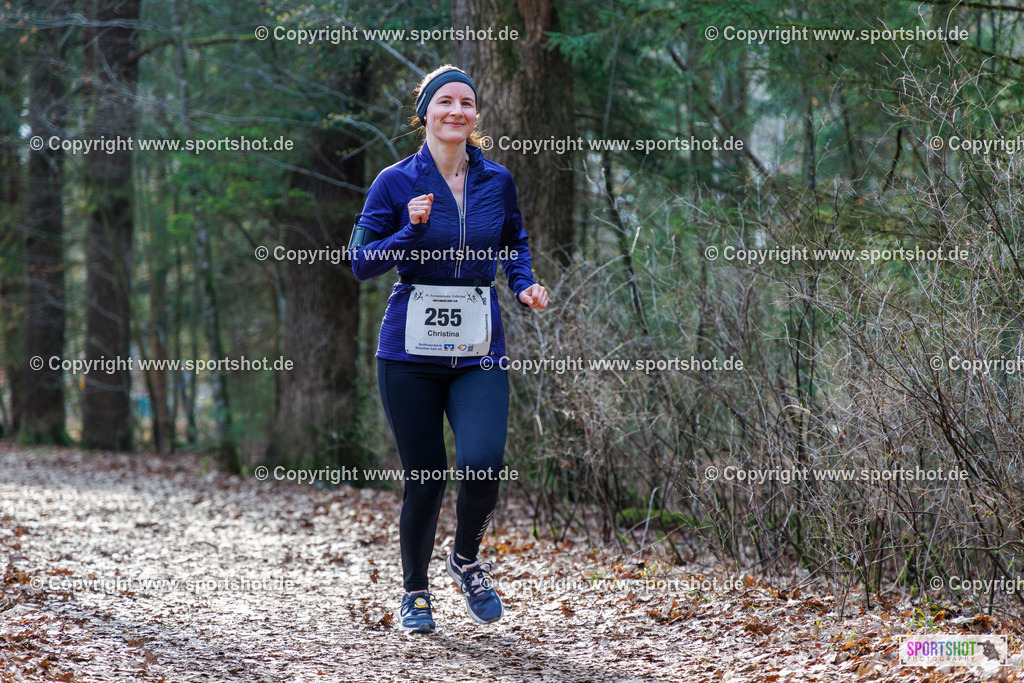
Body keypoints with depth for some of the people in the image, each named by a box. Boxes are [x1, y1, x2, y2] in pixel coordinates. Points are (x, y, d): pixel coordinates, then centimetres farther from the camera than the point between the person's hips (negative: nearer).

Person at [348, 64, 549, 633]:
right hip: (412, 350, -1)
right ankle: (415, 591, 25)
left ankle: (467, 560, 11)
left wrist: (525, 283, 4)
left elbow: (515, 244, 23)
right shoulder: (397, 182, -2)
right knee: (425, 478, 1)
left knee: (483, 462, -19)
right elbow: (362, 262, -2)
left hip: (479, 351, 1)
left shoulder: (497, 181, 6)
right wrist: (412, 231, -17)